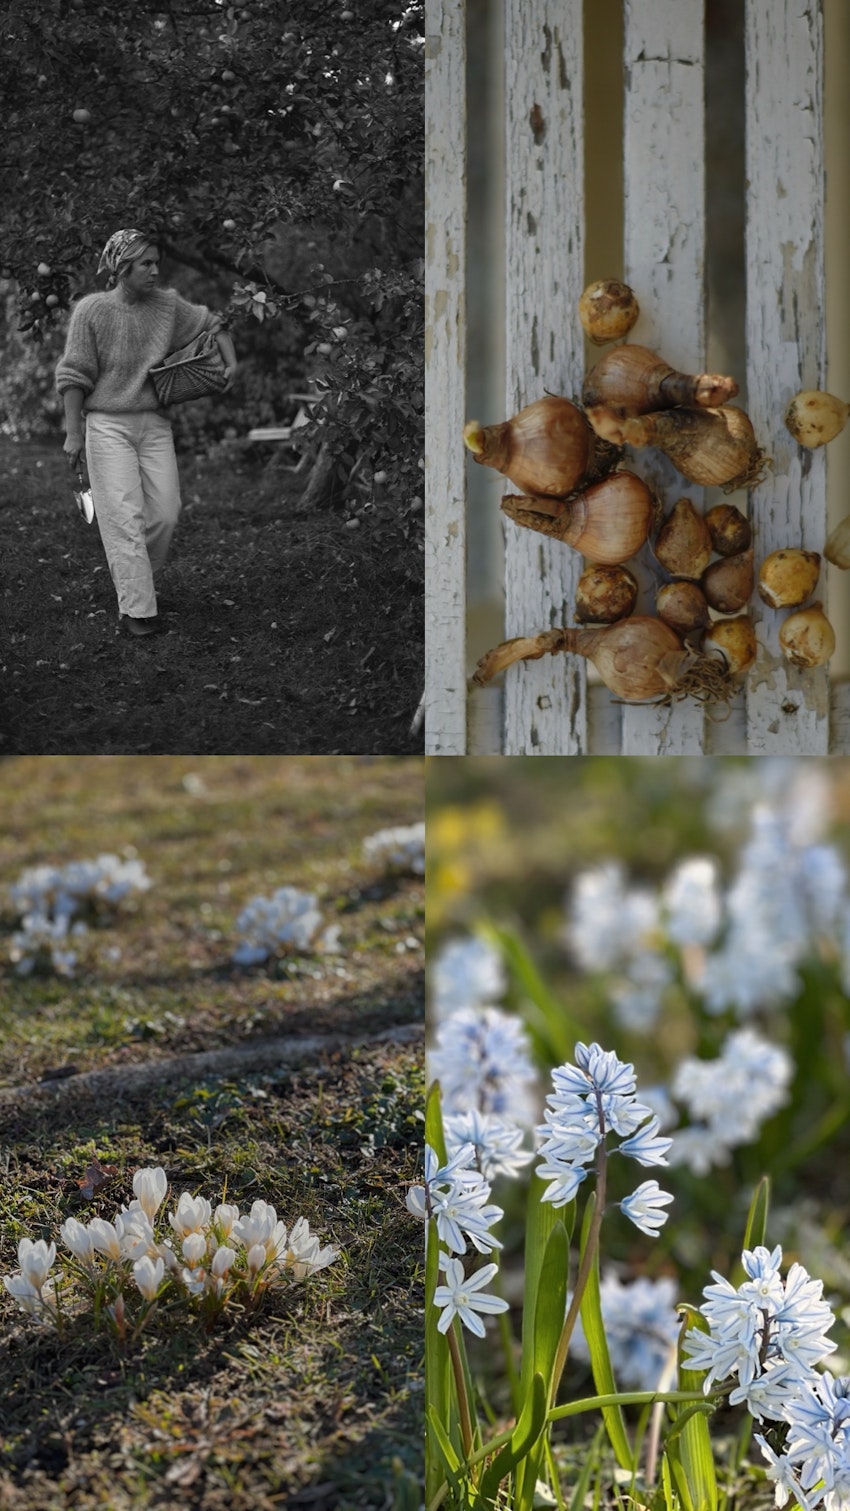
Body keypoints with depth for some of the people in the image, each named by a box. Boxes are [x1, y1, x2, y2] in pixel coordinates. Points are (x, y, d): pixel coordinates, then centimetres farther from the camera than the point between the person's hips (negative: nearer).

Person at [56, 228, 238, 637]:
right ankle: (136, 610, -7)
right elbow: (74, 376, -6)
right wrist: (73, 433, -9)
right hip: (107, 425, -5)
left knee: (165, 513, 2)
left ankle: (135, 580, 26)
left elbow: (212, 324, 19)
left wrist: (231, 365, 4)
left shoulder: (167, 305, 2)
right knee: (124, 518, -9)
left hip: (154, 423, 5)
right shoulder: (91, 311, -9)